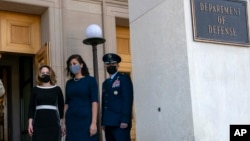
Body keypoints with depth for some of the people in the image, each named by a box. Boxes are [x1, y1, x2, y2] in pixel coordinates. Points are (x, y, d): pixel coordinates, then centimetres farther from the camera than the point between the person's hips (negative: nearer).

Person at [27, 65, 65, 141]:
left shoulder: (57, 89, 7)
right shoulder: (35, 89, 8)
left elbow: (61, 107, 9)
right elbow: (31, 107, 8)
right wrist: (30, 123, 2)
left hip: (53, 123, 0)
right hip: (39, 123, 0)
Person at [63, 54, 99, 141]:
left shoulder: (90, 80, -1)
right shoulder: (69, 83, 12)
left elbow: (94, 102, -8)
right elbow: (66, 103, 12)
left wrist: (94, 122, -16)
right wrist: (64, 122, 6)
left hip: (86, 120, -4)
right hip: (71, 121, 4)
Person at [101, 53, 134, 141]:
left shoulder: (124, 78, 1)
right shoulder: (105, 83, 22)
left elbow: (128, 100, -9)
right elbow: (104, 103, 18)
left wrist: (125, 120, -17)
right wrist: (103, 122, 11)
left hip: (120, 123, -7)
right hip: (108, 123, 7)